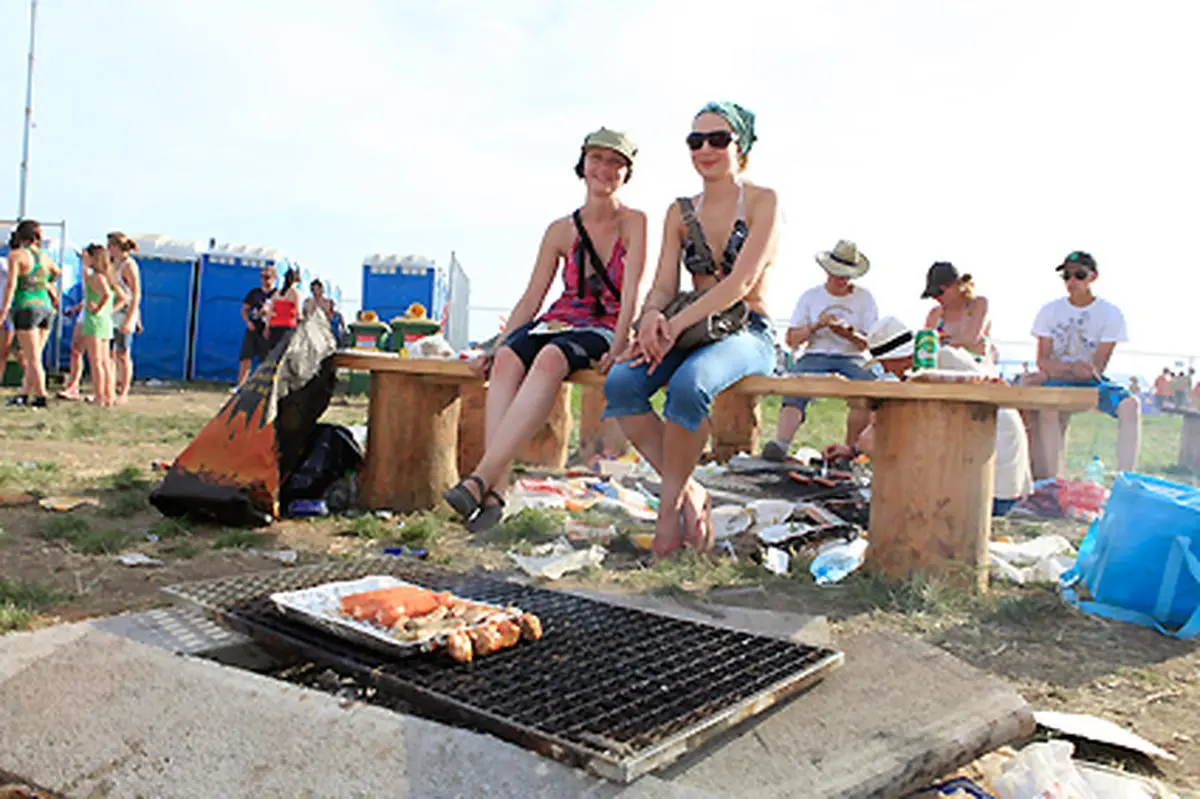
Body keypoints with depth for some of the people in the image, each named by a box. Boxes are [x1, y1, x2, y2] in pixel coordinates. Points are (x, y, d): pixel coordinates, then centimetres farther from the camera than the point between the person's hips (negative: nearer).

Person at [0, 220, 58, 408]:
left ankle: (41, 396, -3)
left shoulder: (16, 255, -7)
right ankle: (25, 394, 13)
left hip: (26, 308, -6)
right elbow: (56, 272, 33)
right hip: (46, 307, 6)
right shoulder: (44, 256, 11)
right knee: (33, 356, 10)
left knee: (33, 358, -3)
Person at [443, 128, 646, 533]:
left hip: (602, 330, -4)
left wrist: (618, 348, -23)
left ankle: (480, 478, -44)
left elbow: (631, 294, -9)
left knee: (551, 359, -37)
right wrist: (497, 345, -2)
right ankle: (496, 490, -39)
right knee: (507, 359, -31)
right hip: (557, 322, 4)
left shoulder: (633, 222, 1)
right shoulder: (561, 230, 11)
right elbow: (531, 298, 9)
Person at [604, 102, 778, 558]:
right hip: (692, 333, 5)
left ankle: (670, 504, -19)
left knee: (688, 383, -38)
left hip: (749, 336, -5)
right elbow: (664, 285, 6)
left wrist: (676, 325, -25)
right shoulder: (680, 212, 15)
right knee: (620, 384, -26)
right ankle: (689, 495, -17)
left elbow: (740, 284, -13)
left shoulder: (763, 203, -1)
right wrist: (653, 316, -19)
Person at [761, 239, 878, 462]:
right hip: (815, 356, 0)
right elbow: (791, 340, 10)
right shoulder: (810, 296, 15)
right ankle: (780, 445, -48)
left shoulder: (864, 298, 13)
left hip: (851, 358, 0)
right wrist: (816, 326, -7)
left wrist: (848, 333, -13)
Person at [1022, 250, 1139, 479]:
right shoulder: (1049, 312, 4)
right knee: (1045, 409, -34)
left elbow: (1096, 368, -8)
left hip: (1092, 382, 1)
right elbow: (1043, 361, -2)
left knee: (1130, 405, -28)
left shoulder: (1111, 314, -1)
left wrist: (1048, 376, -19)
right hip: (1056, 383, -1)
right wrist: (1072, 368, -24)